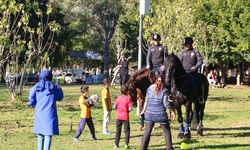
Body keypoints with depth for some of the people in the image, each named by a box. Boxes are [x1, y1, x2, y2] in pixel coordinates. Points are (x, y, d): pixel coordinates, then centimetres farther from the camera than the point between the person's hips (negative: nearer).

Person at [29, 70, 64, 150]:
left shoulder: (37, 86, 3)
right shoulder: (54, 87, 0)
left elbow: (31, 98, -6)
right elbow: (60, 97, 11)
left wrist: (34, 105, 13)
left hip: (39, 114, 3)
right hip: (50, 113, -3)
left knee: (40, 135, 14)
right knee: (48, 135, -5)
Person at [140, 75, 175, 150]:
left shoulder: (150, 89, 3)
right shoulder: (164, 90, -8)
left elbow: (146, 101, 7)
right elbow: (165, 103, -10)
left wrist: (143, 110, 18)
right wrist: (171, 111, 2)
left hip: (150, 113, 3)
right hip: (161, 114, -3)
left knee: (147, 132, 8)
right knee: (167, 131, 14)